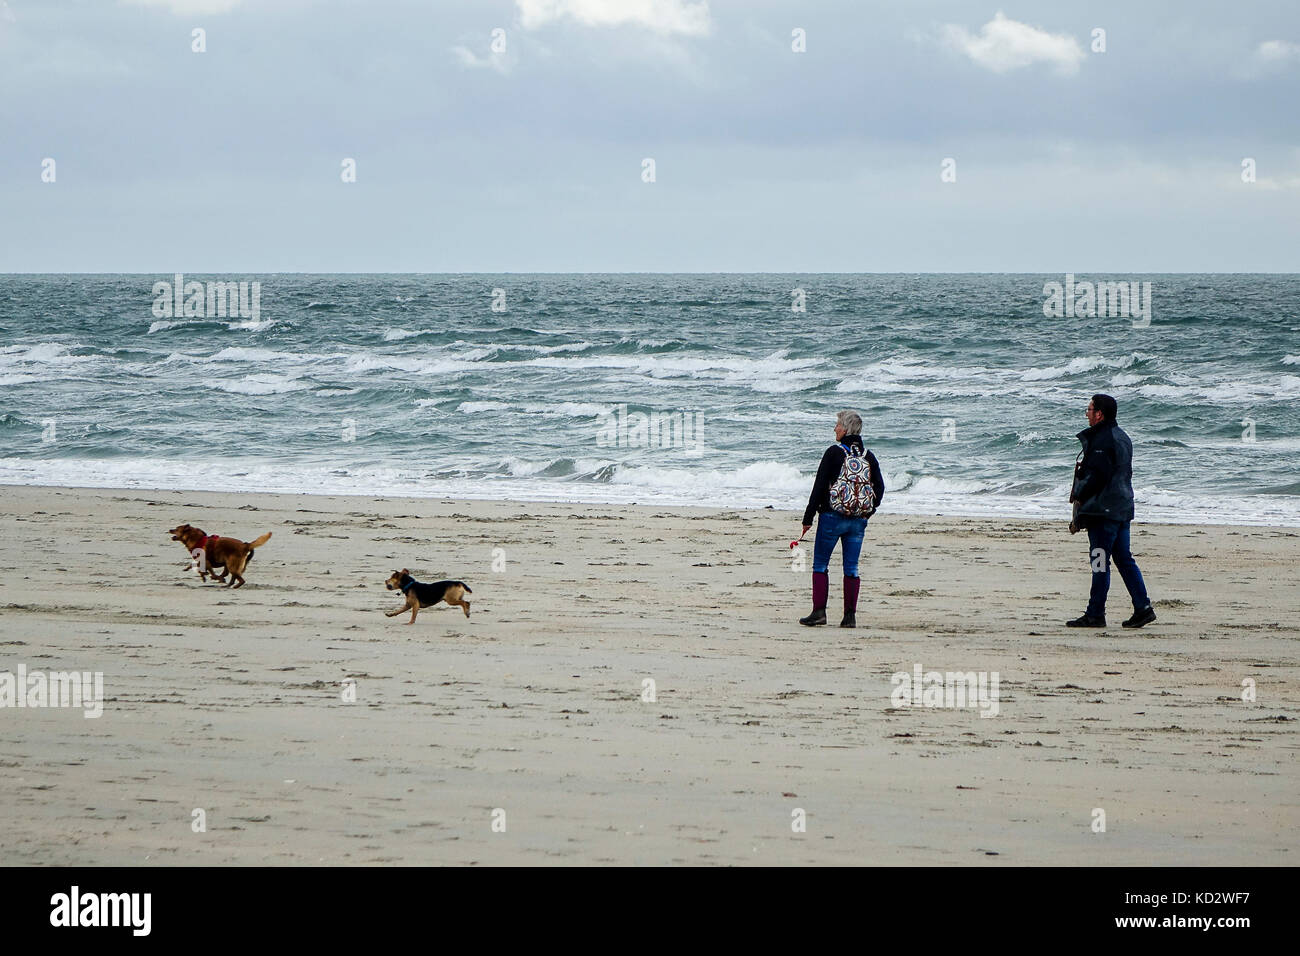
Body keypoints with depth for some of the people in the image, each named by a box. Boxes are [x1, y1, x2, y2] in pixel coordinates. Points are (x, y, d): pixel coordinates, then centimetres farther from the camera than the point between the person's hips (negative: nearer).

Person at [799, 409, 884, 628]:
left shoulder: (834, 453, -9)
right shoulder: (868, 457, 5)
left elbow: (819, 487, -8)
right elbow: (879, 488, 8)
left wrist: (808, 518, -4)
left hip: (832, 517, -4)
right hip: (858, 520, 4)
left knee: (820, 564, 4)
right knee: (851, 568, 7)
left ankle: (819, 612, -3)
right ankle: (850, 616, 4)